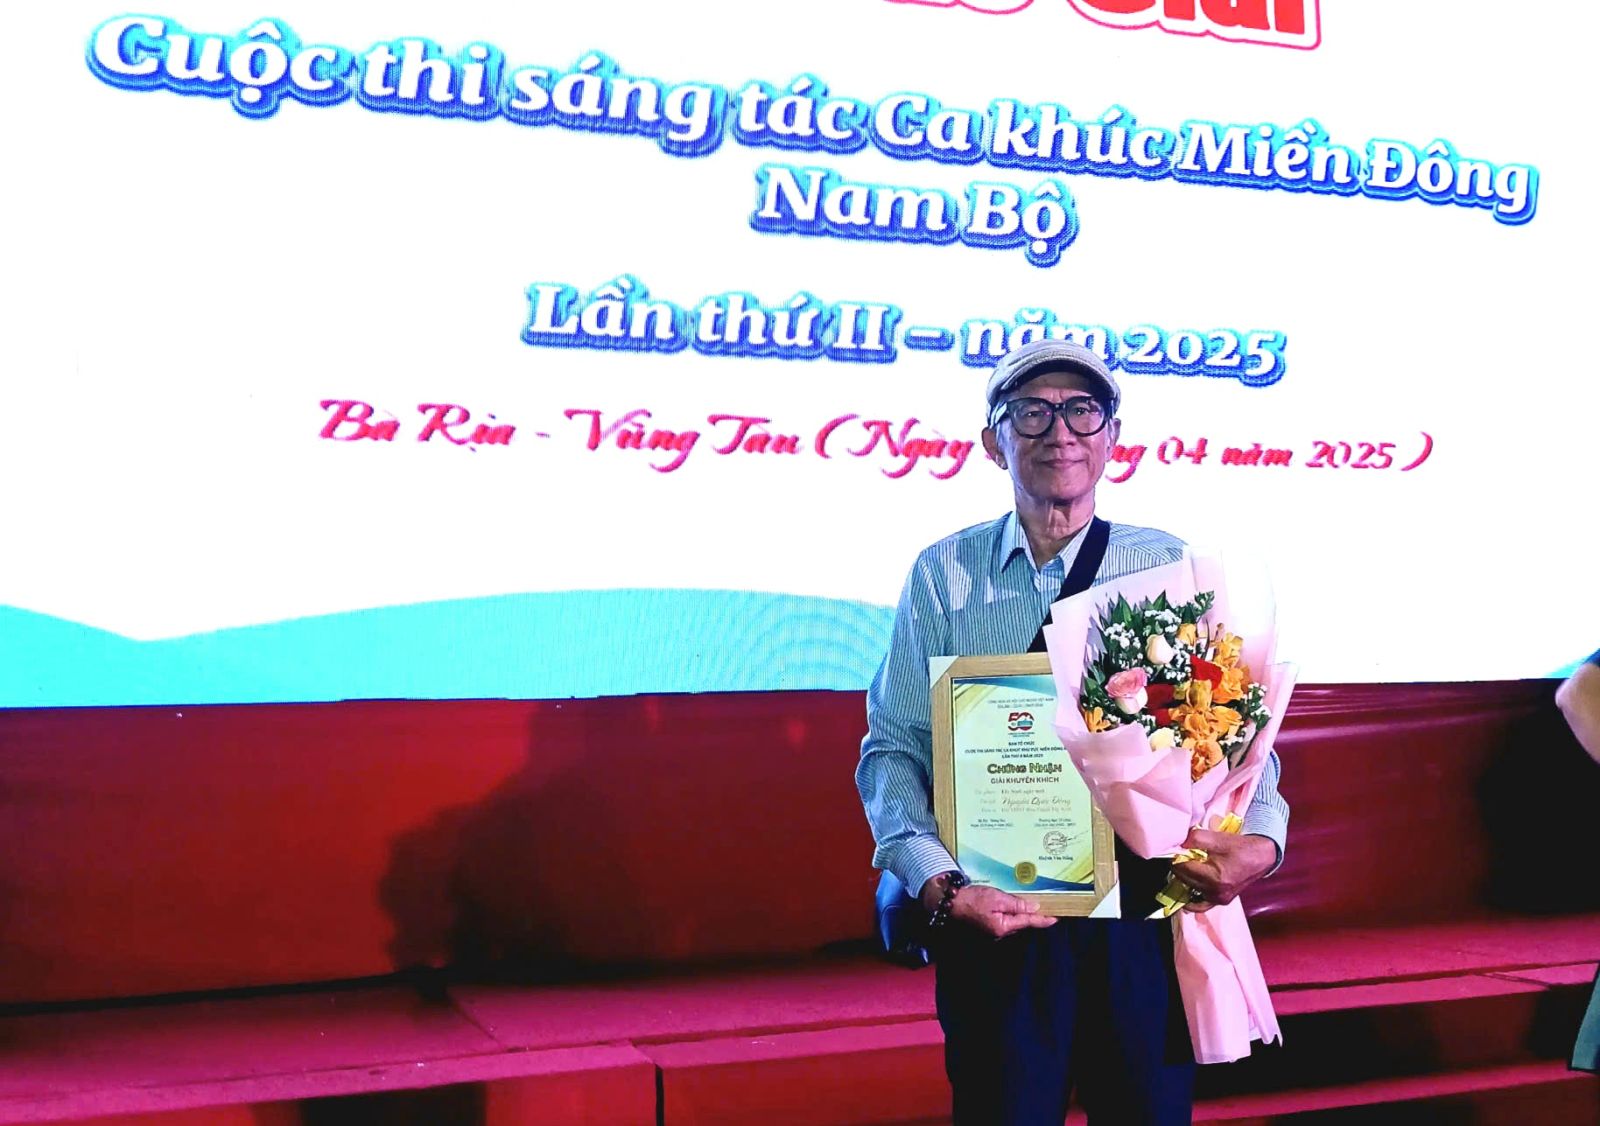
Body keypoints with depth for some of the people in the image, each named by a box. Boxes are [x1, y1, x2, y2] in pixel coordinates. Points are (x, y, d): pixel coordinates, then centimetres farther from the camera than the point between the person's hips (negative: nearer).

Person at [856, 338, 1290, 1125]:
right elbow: (893, 745, 0)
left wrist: (1260, 838, -16)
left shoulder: (1172, 570, 3)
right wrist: (937, 882, -15)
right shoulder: (943, 575, 2)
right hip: (994, 921, 0)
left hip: (1145, 919, 1)